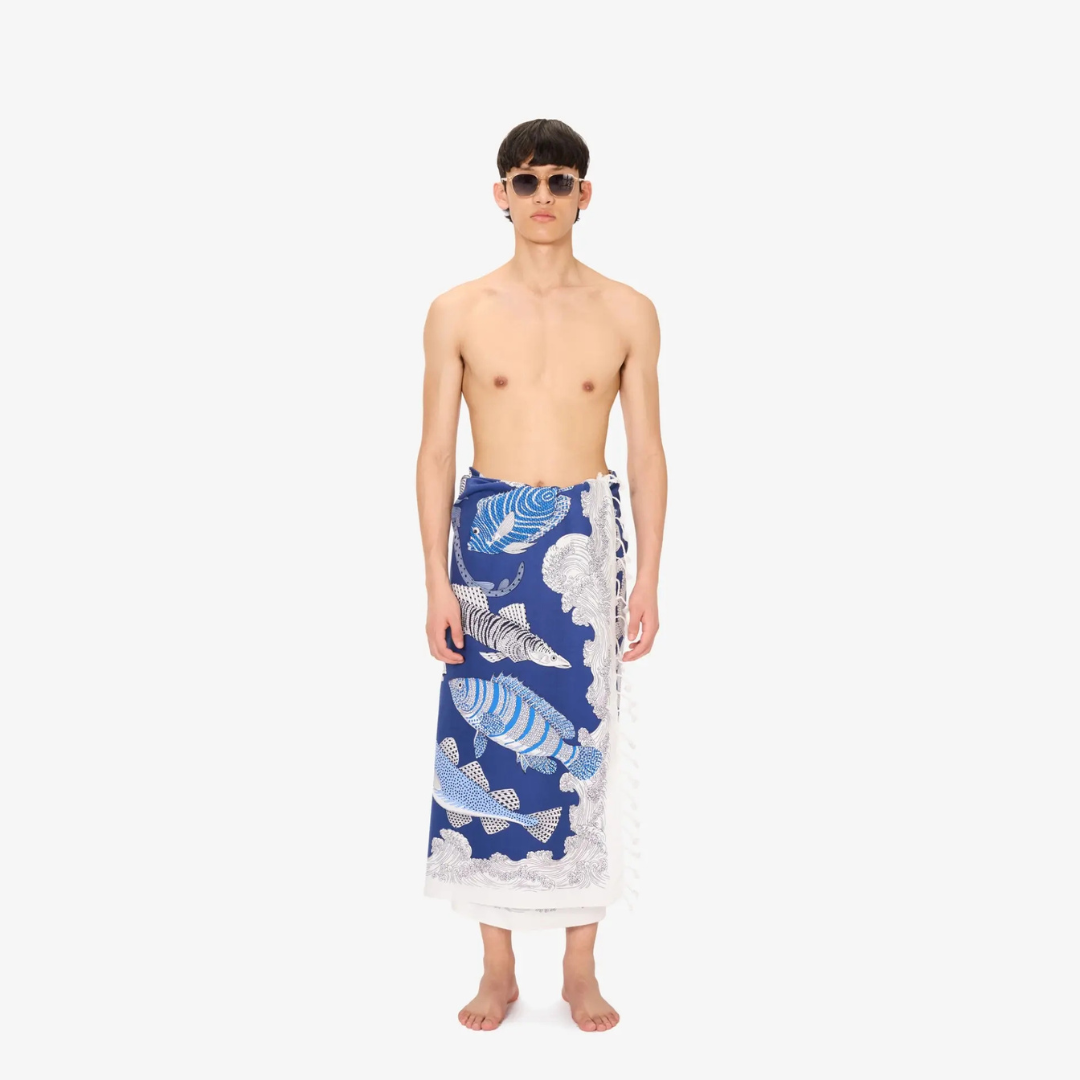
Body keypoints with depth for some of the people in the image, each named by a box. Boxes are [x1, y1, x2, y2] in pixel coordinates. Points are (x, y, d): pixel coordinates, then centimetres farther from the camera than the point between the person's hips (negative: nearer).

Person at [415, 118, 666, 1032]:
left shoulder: (628, 313, 3)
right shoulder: (458, 313, 2)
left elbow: (648, 451, 4)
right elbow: (437, 452, 2)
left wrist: (648, 579, -1)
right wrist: (438, 580, -4)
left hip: (587, 540, 0)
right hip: (488, 538, 0)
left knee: (582, 749, 4)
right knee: (487, 745, 3)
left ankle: (582, 970, 19)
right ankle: (498, 969, 19)